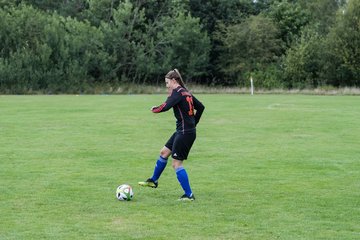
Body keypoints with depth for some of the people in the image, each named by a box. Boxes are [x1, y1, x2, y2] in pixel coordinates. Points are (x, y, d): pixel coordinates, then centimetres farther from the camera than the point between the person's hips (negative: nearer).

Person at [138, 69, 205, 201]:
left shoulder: (177, 92, -14)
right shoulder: (186, 92, 13)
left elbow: (165, 107, -27)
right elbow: (200, 107, 19)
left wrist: (154, 109, -7)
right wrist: (193, 123, 24)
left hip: (185, 132, -10)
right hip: (182, 131, 10)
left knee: (176, 163, -5)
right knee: (164, 152, 21)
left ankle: (189, 194, -2)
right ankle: (153, 180, 37)